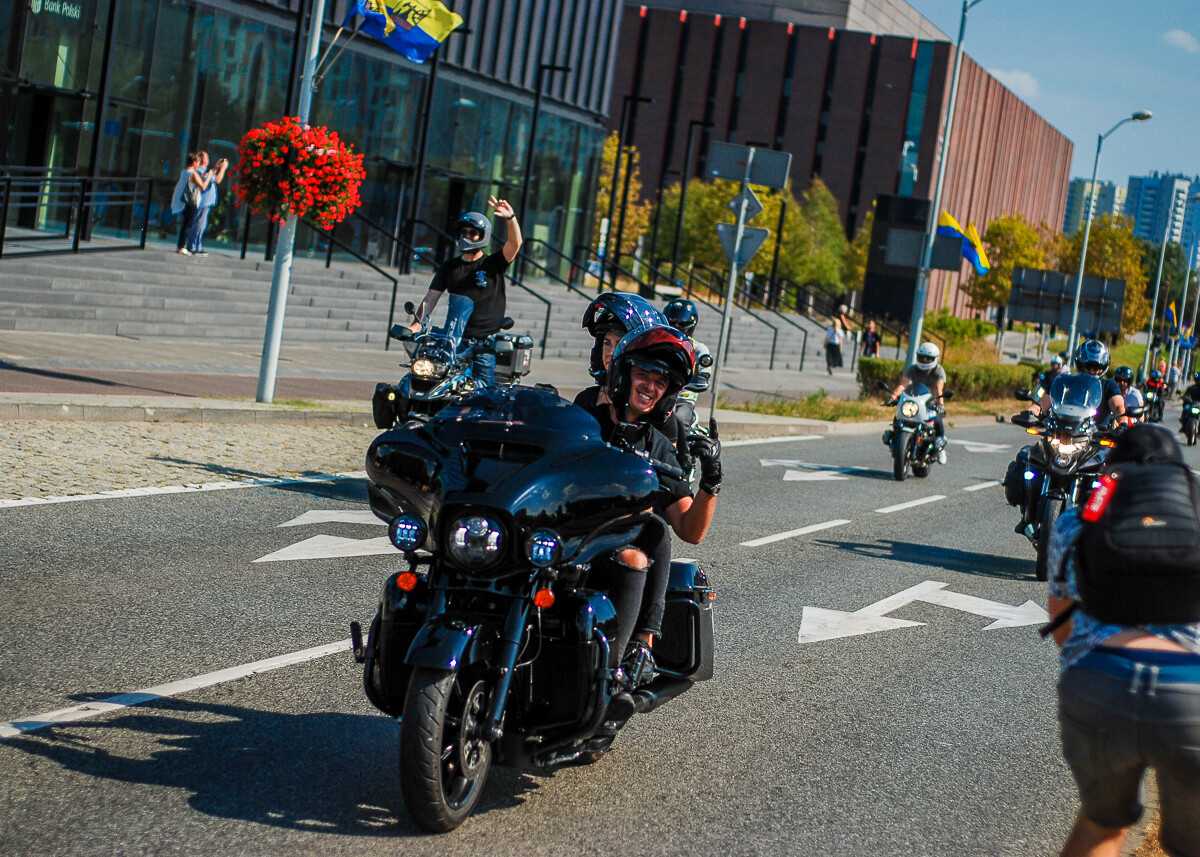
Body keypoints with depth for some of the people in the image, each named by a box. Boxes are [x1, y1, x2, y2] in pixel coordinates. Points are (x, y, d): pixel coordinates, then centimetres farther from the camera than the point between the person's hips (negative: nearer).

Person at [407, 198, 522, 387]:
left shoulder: (493, 264, 7)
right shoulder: (449, 267, 16)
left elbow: (515, 243, -10)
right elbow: (432, 296, 7)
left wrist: (510, 218, -29)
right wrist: (417, 322, -10)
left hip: (486, 342, -2)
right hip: (454, 340, 2)